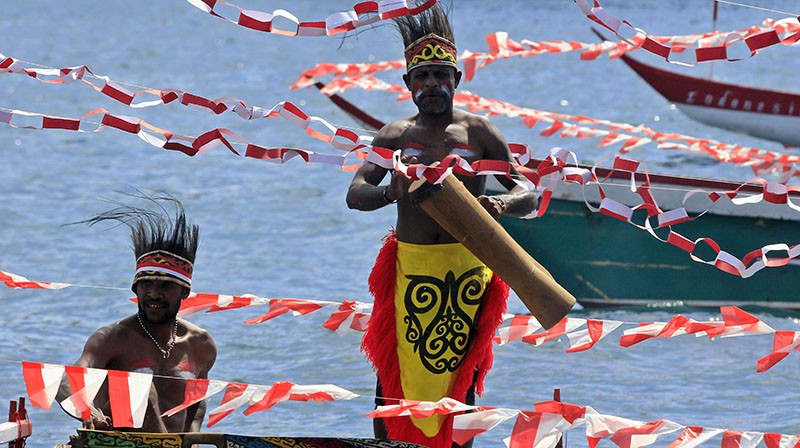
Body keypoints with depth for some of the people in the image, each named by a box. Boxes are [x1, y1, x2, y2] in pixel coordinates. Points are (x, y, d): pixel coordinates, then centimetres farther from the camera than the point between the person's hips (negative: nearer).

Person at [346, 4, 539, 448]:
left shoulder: (478, 132, 3)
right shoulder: (395, 135, 6)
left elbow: (529, 194, 0)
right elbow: (355, 194, -5)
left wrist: (501, 203, -24)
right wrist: (391, 192, -28)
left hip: (467, 270, 0)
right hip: (410, 269, 1)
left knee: (461, 377, 4)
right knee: (393, 377, -1)